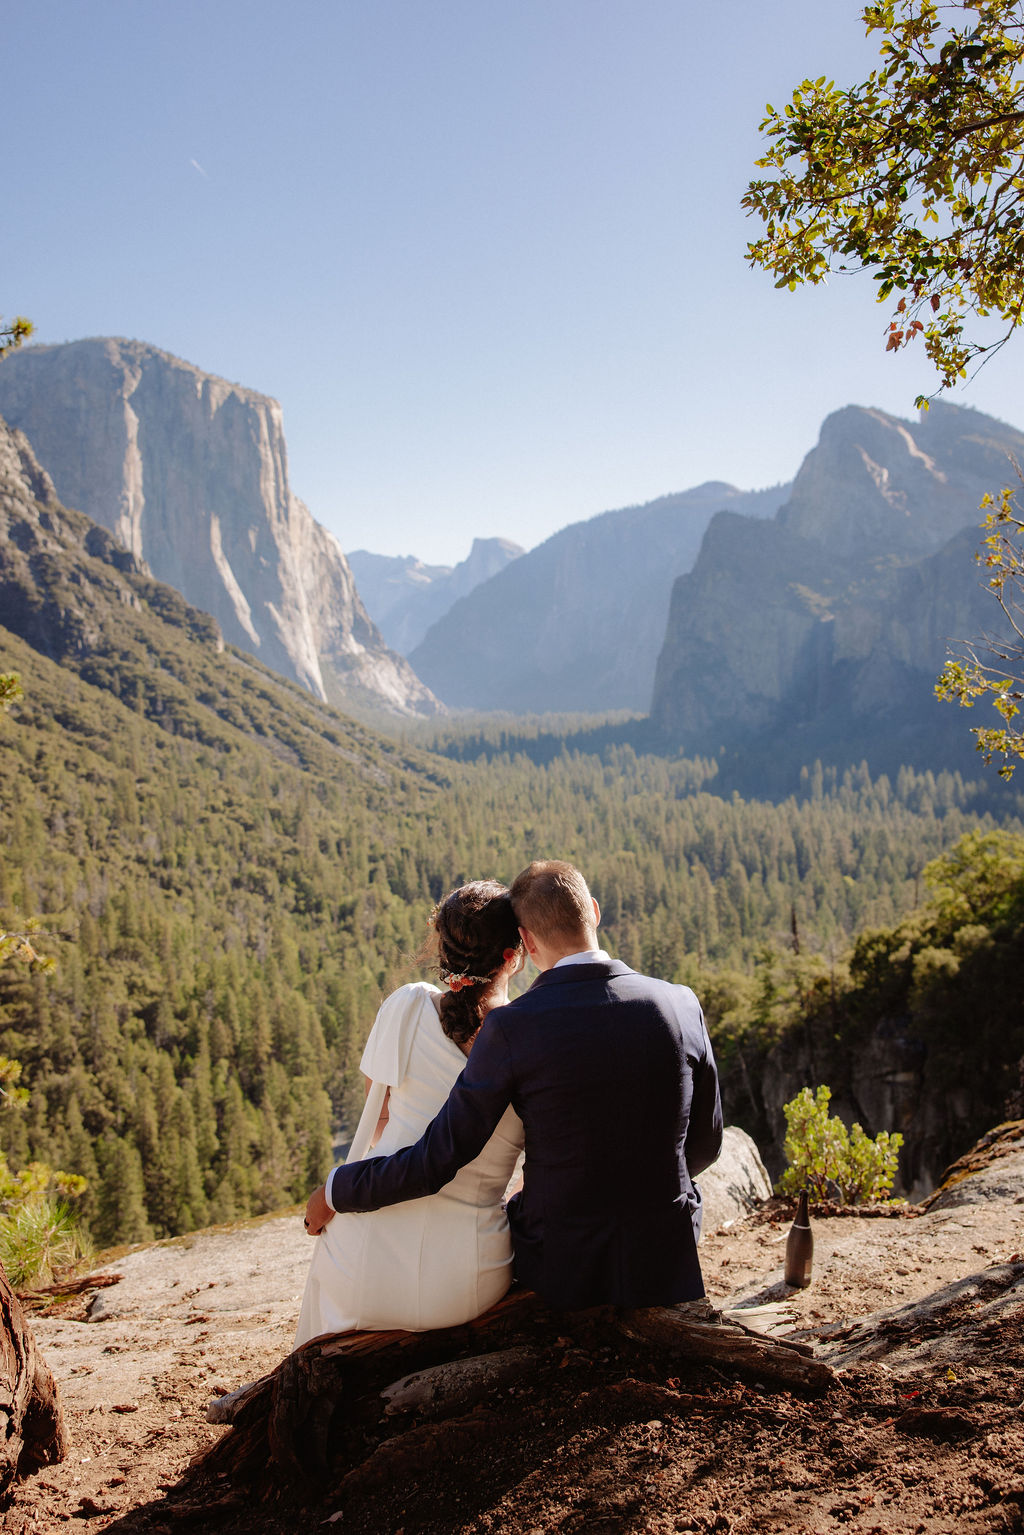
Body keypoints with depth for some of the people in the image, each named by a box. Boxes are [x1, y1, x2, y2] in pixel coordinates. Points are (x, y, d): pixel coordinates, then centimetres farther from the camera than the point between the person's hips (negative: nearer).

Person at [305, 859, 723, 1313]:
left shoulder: (512, 1027, -19)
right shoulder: (681, 1005, -10)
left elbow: (438, 1157, -15)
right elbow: (704, 1145, 3)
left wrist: (336, 1192, 1)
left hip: (560, 1272, -2)